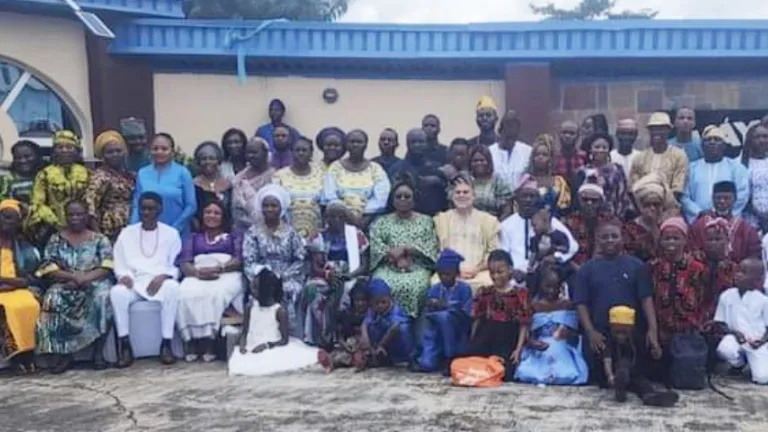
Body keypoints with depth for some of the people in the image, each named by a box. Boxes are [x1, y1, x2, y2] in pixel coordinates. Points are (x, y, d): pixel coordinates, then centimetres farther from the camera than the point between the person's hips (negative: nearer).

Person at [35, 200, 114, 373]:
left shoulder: (100, 239, 8)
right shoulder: (56, 239, 11)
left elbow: (107, 268, -3)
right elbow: (49, 269, 0)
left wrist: (84, 278, -19)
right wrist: (73, 276, -17)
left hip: (94, 283, -1)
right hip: (64, 285, 1)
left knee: (103, 297, -35)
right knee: (52, 299, -33)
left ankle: (98, 352, -24)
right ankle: (62, 353, -23)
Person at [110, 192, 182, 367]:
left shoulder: (171, 233, 12)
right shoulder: (126, 233, 16)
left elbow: (176, 265, 5)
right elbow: (119, 263, 11)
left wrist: (163, 276, -15)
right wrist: (123, 275, -11)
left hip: (161, 281, -1)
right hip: (134, 282, 1)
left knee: (172, 288, -36)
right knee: (117, 291, -32)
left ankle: (166, 343, -29)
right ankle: (125, 345, -25)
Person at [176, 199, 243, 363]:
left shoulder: (234, 236, 24)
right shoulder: (193, 238, 29)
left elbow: (239, 260, 6)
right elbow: (184, 263, 12)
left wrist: (218, 268, -12)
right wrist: (198, 272, -12)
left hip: (227, 275, -2)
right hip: (197, 275, 2)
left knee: (217, 293, -38)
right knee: (187, 294, -34)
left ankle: (210, 339, -36)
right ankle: (191, 340, -33)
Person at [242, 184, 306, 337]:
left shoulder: (290, 232, 5)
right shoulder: (253, 232, 4)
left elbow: (300, 259, 2)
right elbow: (249, 262, -1)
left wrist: (283, 276, -10)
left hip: (287, 279, 1)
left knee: (288, 292, -24)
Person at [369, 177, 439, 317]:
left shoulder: (425, 221, 16)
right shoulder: (381, 222, 18)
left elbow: (430, 248, 4)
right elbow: (375, 247, 4)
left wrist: (404, 249, -7)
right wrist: (397, 257, -11)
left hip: (417, 268, 0)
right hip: (387, 267, 1)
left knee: (412, 287, -34)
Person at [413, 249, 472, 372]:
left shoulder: (464, 289, -6)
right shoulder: (434, 289, 4)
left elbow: (466, 315, -15)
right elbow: (426, 313, 2)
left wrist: (446, 306, -25)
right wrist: (430, 308, -20)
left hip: (457, 335, -1)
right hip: (439, 335, 1)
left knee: (444, 316, -33)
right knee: (427, 364, -26)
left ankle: (452, 357, -17)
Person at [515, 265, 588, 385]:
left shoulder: (567, 305, 6)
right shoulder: (534, 306, 7)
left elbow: (576, 336, 7)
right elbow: (528, 334, 5)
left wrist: (569, 335, -15)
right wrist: (532, 342, -16)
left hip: (562, 354, 0)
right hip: (539, 354, 0)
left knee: (567, 375, -26)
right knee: (527, 375, -24)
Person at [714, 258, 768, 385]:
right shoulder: (726, 296, 0)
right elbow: (720, 323, 5)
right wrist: (733, 332, -14)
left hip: (757, 343, -1)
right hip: (735, 338, 1)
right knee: (724, 349, -35)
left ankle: (752, 361, 18)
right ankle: (739, 363, 3)